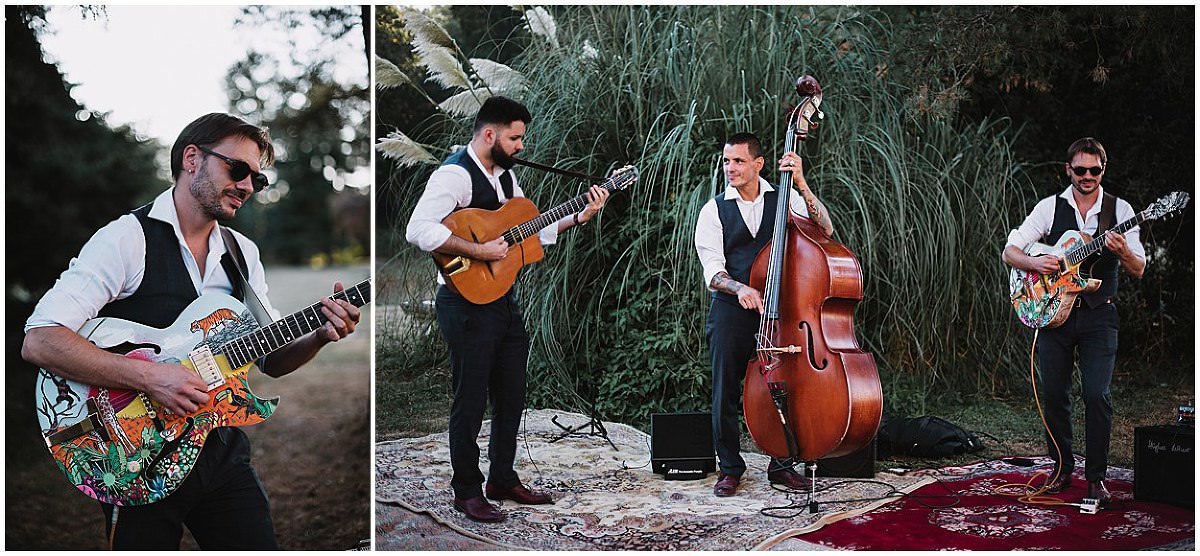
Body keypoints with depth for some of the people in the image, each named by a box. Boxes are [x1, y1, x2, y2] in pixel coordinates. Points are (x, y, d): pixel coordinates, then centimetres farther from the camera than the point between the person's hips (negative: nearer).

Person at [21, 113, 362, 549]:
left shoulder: (243, 252, 10)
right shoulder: (128, 238, -12)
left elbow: (271, 357, 11)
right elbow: (39, 341, -21)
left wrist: (319, 335, -9)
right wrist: (149, 376, -29)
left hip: (222, 449, 6)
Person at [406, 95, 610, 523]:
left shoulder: (506, 175, 14)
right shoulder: (454, 174, -15)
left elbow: (532, 233, 19)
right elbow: (418, 231, -28)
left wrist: (580, 217, 7)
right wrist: (478, 251, -28)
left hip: (504, 301, 9)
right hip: (467, 303, -9)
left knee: (511, 396, 15)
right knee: (471, 400, 0)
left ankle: (503, 480, 29)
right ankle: (467, 491, 14)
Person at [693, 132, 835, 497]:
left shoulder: (784, 200, 5)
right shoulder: (714, 211, 3)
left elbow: (824, 230, -10)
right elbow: (712, 271, -5)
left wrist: (801, 184, -17)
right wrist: (739, 288, -26)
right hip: (731, 312, -1)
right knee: (726, 391, 1)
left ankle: (781, 466, 19)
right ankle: (729, 468, 16)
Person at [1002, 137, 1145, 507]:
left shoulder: (1119, 210, 4)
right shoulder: (1049, 208, 4)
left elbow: (1138, 271, 1)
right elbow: (1009, 251, 2)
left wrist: (1123, 252, -20)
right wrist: (1034, 263, -18)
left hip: (1099, 315, -1)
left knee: (1097, 395, -9)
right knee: (1054, 395, 4)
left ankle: (1096, 476, 3)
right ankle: (1062, 469, 20)